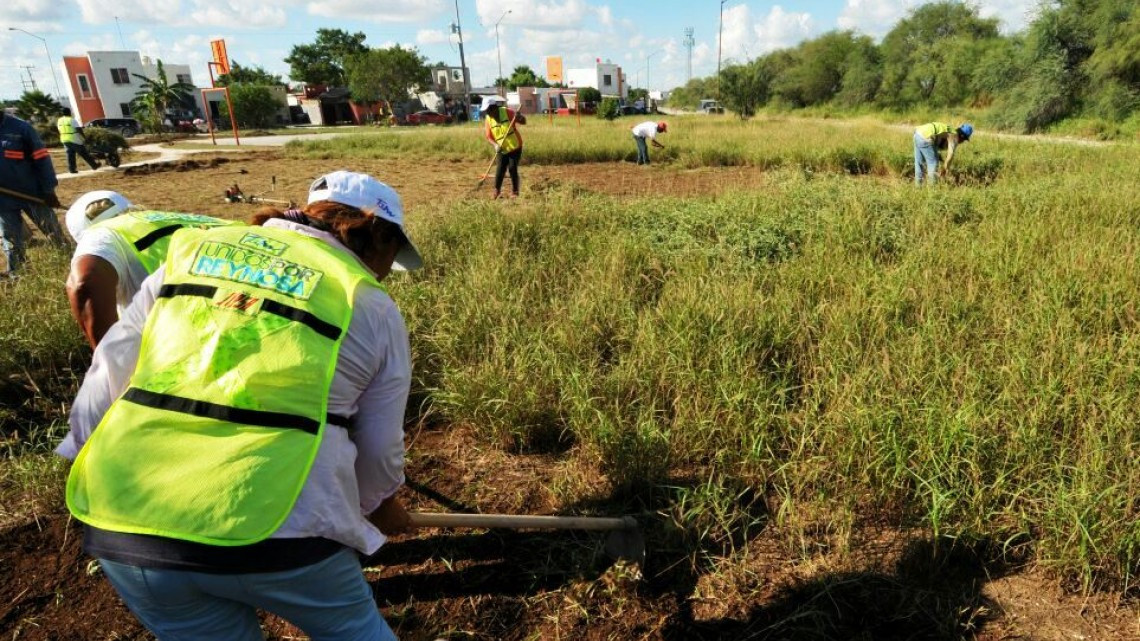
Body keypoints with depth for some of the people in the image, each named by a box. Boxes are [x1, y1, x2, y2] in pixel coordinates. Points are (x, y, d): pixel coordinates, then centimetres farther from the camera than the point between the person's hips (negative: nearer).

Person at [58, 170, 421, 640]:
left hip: (125, 517, 5)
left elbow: (110, 373, 12)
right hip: (273, 528, -4)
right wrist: (380, 504, 29)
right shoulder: (372, 307, 1)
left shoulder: (194, 250, 11)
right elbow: (378, 446, 9)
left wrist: (97, 473, 26)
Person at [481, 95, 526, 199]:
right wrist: (495, 145, -21)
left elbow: (524, 121, -9)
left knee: (512, 168, -4)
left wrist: (519, 117, -32)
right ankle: (497, 189, 20)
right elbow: (489, 136, -3)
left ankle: (515, 191, 11)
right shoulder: (488, 119, -5)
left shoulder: (507, 112, -14)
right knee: (500, 169, -2)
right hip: (503, 149, 2)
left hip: (515, 146, -2)